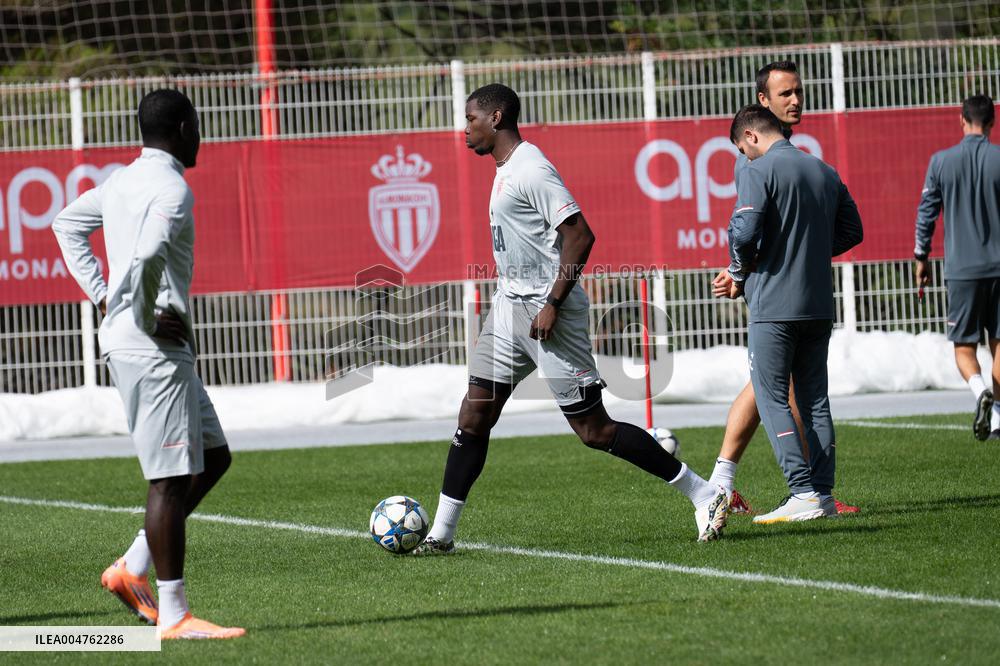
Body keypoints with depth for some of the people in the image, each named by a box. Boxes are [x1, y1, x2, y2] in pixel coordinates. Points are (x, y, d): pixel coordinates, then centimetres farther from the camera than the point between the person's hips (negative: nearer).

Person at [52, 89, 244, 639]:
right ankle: (172, 614, -5)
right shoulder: (171, 189, -15)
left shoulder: (121, 181, 15)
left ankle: (133, 569, 14)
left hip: (124, 344, 10)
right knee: (171, 477, -7)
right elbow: (146, 257, -30)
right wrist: (148, 319, -16)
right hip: (154, 349, -10)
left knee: (212, 458, 16)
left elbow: (67, 225, 28)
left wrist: (102, 294, 21)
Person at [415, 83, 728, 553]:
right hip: (510, 304, 10)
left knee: (594, 430, -6)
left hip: (547, 312, -10)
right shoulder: (506, 170, 15)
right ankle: (441, 532, 6)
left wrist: (552, 304, -23)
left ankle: (702, 494, 3)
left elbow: (580, 235, -22)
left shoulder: (530, 169, -16)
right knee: (473, 417, 4)